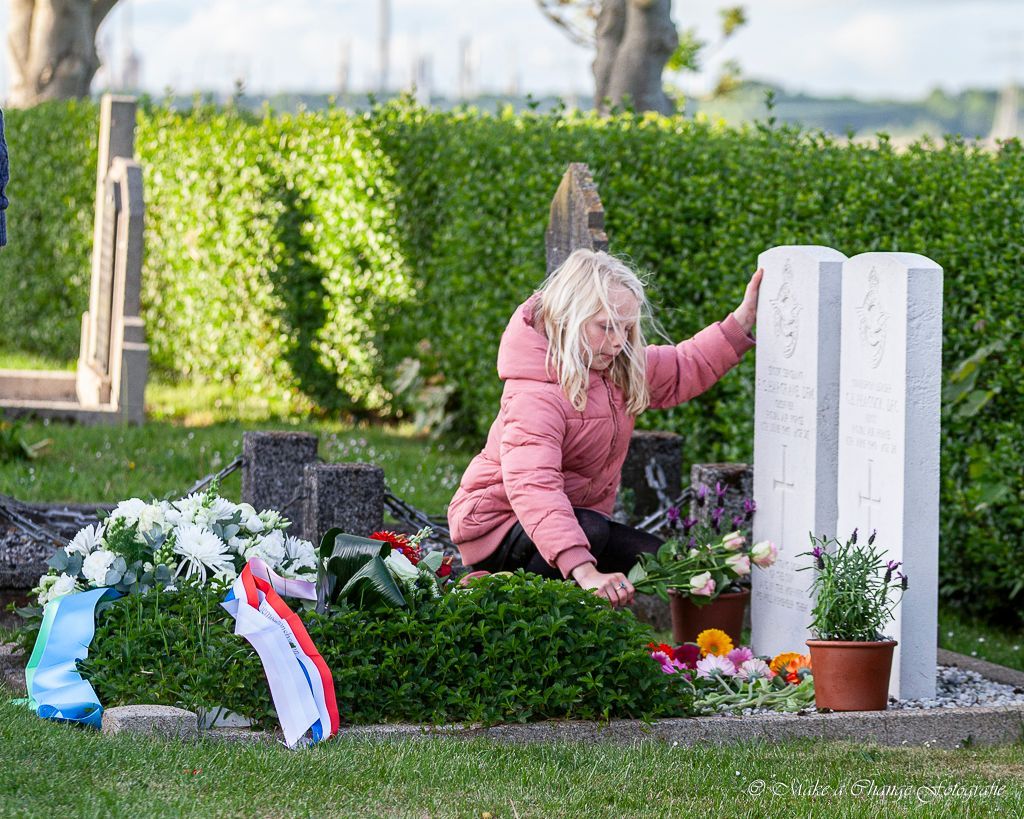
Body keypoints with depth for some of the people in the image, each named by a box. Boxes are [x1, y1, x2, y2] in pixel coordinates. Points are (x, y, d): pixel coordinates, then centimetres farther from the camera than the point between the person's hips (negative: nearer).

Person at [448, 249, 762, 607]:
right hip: (500, 522, -9)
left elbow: (683, 369, 20)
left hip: (568, 517, 9)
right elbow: (532, 487, -45)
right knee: (592, 531, -35)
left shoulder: (619, 367, 0)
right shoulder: (535, 395, -31)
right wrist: (584, 571, -57)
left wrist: (741, 322, 5)